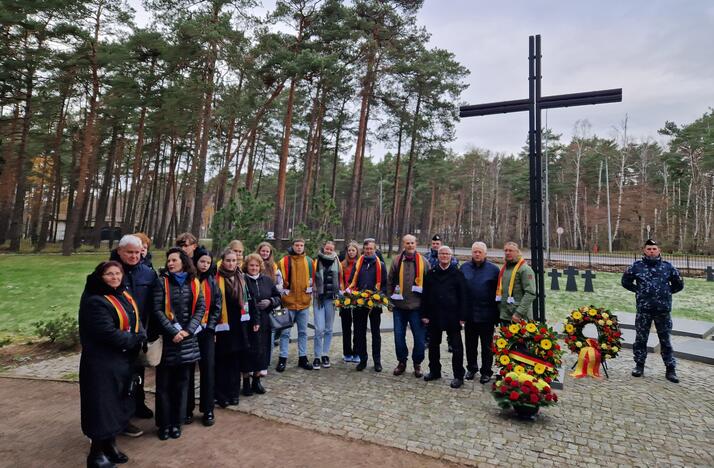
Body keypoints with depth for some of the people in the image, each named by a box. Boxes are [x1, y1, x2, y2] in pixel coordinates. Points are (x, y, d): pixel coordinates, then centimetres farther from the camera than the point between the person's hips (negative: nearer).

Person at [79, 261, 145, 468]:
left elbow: (136, 320, 8)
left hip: (124, 360, 8)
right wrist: (134, 340, -14)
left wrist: (140, 337, -11)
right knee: (103, 406, 2)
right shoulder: (94, 301, -18)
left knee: (119, 403, 17)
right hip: (102, 363, -8)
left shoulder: (124, 295, 7)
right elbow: (108, 333, -25)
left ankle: (110, 444, 33)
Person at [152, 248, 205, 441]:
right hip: (167, 338, -2)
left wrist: (188, 330, -9)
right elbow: (157, 310, -9)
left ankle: (176, 422, 22)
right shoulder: (162, 281, -3)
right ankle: (164, 423, 19)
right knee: (164, 383, 6)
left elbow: (201, 307, 3)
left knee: (182, 381, 10)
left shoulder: (194, 283, 5)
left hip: (187, 339, 2)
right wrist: (173, 331, -15)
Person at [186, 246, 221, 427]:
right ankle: (188, 409, 20)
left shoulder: (212, 281, 7)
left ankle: (208, 410, 13)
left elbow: (217, 306, 7)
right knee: (188, 370, 6)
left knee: (208, 369, 2)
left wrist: (211, 325, -4)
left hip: (207, 330, 2)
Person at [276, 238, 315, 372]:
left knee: (303, 332, 12)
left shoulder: (309, 261, 5)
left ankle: (302, 358, 23)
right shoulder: (284, 261, -5)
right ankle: (282, 359, 15)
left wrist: (310, 291, 10)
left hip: (304, 301, 3)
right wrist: (284, 291, -3)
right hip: (288, 301, -3)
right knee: (285, 332, 4)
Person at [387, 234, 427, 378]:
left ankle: (417, 363, 24)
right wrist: (390, 300, 3)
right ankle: (401, 362, 27)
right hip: (399, 306, 2)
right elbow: (390, 282, 8)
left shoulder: (423, 261, 0)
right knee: (399, 336, 9)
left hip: (417, 306, -1)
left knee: (419, 337, 6)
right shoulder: (397, 261, 4)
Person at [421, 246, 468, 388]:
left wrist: (462, 316, -7)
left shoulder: (457, 273, -1)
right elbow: (425, 295, 6)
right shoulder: (431, 273, 6)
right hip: (434, 315, 3)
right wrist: (424, 314, 1)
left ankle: (458, 375, 14)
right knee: (433, 344, 13)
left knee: (456, 346, 3)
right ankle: (434, 371, 29)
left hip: (452, 316, -3)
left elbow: (463, 296, -3)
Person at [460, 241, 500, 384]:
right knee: (470, 344, 15)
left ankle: (486, 371, 24)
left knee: (487, 345, 10)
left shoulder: (493, 269, -4)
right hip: (469, 313, 3)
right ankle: (471, 368, 31)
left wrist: (497, 313, -5)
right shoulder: (464, 268, 3)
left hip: (486, 315, -2)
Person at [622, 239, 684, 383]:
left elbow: (679, 284, 15)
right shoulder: (636, 266, -1)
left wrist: (667, 292, 8)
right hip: (643, 310, 0)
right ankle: (639, 365, 21)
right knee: (641, 339, 8)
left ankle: (671, 370, 17)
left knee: (666, 340, 7)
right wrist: (639, 290, 6)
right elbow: (626, 282, 13)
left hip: (663, 310, 0)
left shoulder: (668, 267, 2)